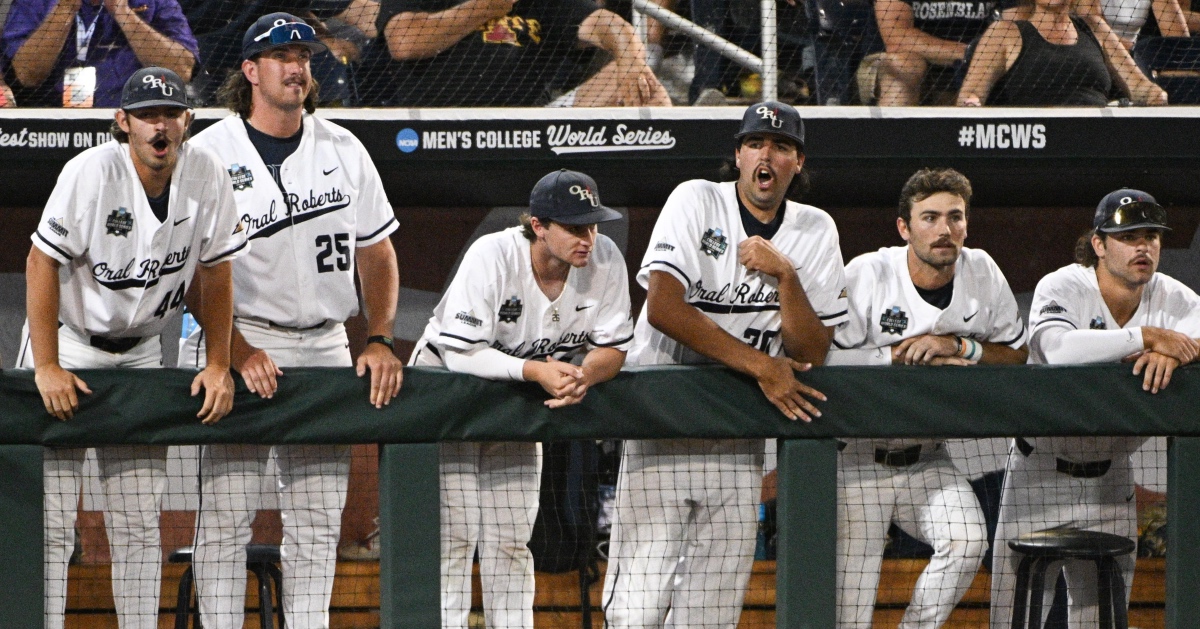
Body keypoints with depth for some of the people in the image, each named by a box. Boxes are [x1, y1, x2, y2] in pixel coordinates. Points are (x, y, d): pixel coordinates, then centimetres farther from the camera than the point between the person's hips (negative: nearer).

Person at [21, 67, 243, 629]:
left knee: (140, 520, 4)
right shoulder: (91, 172, -21)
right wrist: (47, 367, -22)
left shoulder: (206, 175, -10)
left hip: (141, 353, 4)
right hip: (67, 344, -4)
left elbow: (215, 269, 2)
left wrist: (219, 364, -2)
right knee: (50, 517, -9)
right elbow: (41, 264, -18)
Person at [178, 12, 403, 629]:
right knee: (226, 512, -9)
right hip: (237, 340, -4)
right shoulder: (209, 153, -3)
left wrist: (380, 340, 1)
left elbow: (376, 251, 14)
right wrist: (235, 348, -17)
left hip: (325, 345, 4)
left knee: (318, 517, 4)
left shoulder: (343, 150, 10)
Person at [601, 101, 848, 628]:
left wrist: (785, 275, -16)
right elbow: (662, 308, -17)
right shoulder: (697, 201, -5)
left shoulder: (815, 232, 5)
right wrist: (761, 366, -18)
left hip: (740, 444, 4)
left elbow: (812, 353, 0)